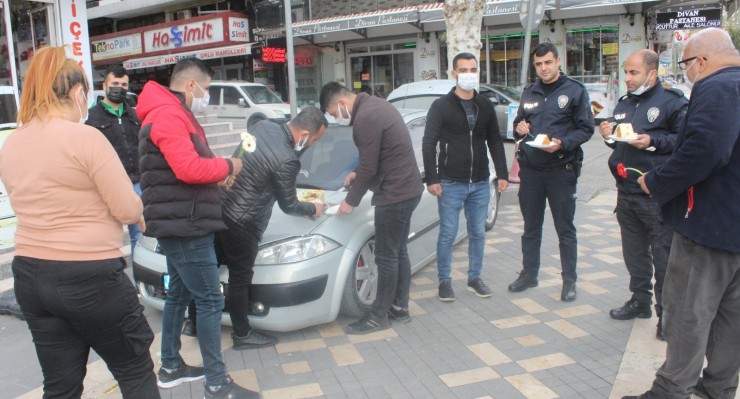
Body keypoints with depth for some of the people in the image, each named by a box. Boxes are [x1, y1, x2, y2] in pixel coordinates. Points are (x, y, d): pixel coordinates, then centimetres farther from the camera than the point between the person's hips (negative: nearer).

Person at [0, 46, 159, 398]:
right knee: (135, 370, 11)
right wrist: (137, 210, 6)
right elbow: (128, 210, -14)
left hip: (29, 275, 7)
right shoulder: (85, 137, -16)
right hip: (90, 276, -7)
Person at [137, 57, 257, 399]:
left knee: (179, 294, 19)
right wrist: (227, 166, -11)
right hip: (184, 225, -11)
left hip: (179, 224, 11)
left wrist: (216, 172, 5)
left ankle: (170, 367, 32)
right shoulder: (168, 115, -16)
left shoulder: (172, 114, 19)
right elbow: (190, 169, -26)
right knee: (210, 300, -7)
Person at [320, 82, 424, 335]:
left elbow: (369, 168, -18)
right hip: (408, 189, 10)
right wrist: (357, 173, 15)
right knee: (399, 252, 16)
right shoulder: (374, 104, 11)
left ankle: (379, 316, 11)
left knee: (386, 257, 0)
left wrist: (351, 201, -7)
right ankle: (400, 308, 27)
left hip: (394, 195, -10)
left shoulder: (365, 119, -20)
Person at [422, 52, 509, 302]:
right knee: (448, 234, 2)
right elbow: (428, 144, -6)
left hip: (480, 184, 4)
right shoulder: (441, 106, -4)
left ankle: (474, 278, 26)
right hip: (450, 184, -4)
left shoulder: (486, 106, 8)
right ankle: (444, 281, 16)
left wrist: (502, 174, 5)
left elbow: (495, 142, 12)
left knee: (478, 233, 11)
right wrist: (432, 179, -13)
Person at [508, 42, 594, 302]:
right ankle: (529, 274, 26)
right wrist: (518, 128, -5)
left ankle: (569, 281, 14)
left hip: (561, 170, -4)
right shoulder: (529, 93, 12)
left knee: (565, 229, 4)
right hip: (530, 169, 4)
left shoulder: (575, 90, -2)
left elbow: (586, 129, -5)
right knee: (531, 227, 13)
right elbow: (519, 123, 19)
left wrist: (563, 143, -21)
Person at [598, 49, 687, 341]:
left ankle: (667, 311, 8)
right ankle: (640, 301, 30)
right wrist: (609, 136, 4)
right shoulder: (624, 104, 17)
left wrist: (653, 141, -21)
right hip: (626, 193, 8)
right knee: (634, 251, 16)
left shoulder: (672, 102, -7)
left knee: (663, 255, -2)